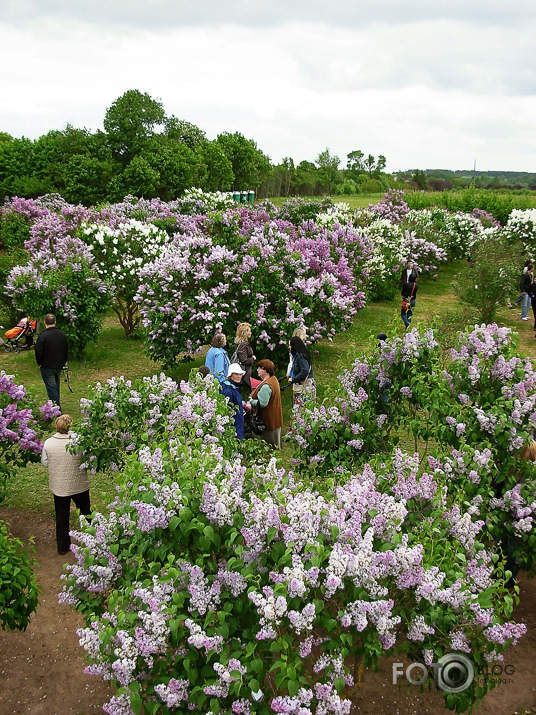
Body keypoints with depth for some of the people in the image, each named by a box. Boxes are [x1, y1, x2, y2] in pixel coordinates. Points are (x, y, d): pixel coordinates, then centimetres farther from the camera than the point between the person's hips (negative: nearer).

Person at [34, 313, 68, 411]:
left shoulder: (43, 336, -20)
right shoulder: (61, 334, 0)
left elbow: (38, 352, -16)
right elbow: (66, 349, 11)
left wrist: (39, 363, 1)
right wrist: (64, 361, 24)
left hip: (47, 367, -6)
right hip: (59, 366, 6)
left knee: (51, 387, -2)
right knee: (56, 386, 21)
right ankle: (56, 406, 32)